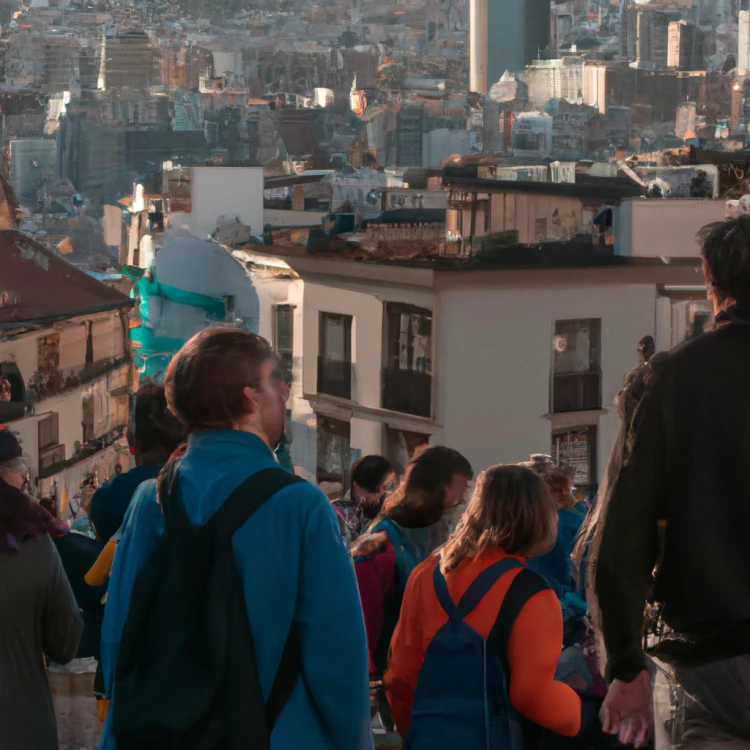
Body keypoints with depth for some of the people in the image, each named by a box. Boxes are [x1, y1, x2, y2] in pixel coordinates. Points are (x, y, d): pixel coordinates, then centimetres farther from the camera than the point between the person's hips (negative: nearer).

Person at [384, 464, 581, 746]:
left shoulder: (426, 573, 5)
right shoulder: (528, 594, -11)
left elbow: (401, 672, 9)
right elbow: (534, 695, -15)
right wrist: (581, 714, 4)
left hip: (429, 736, 5)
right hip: (492, 741, -5)